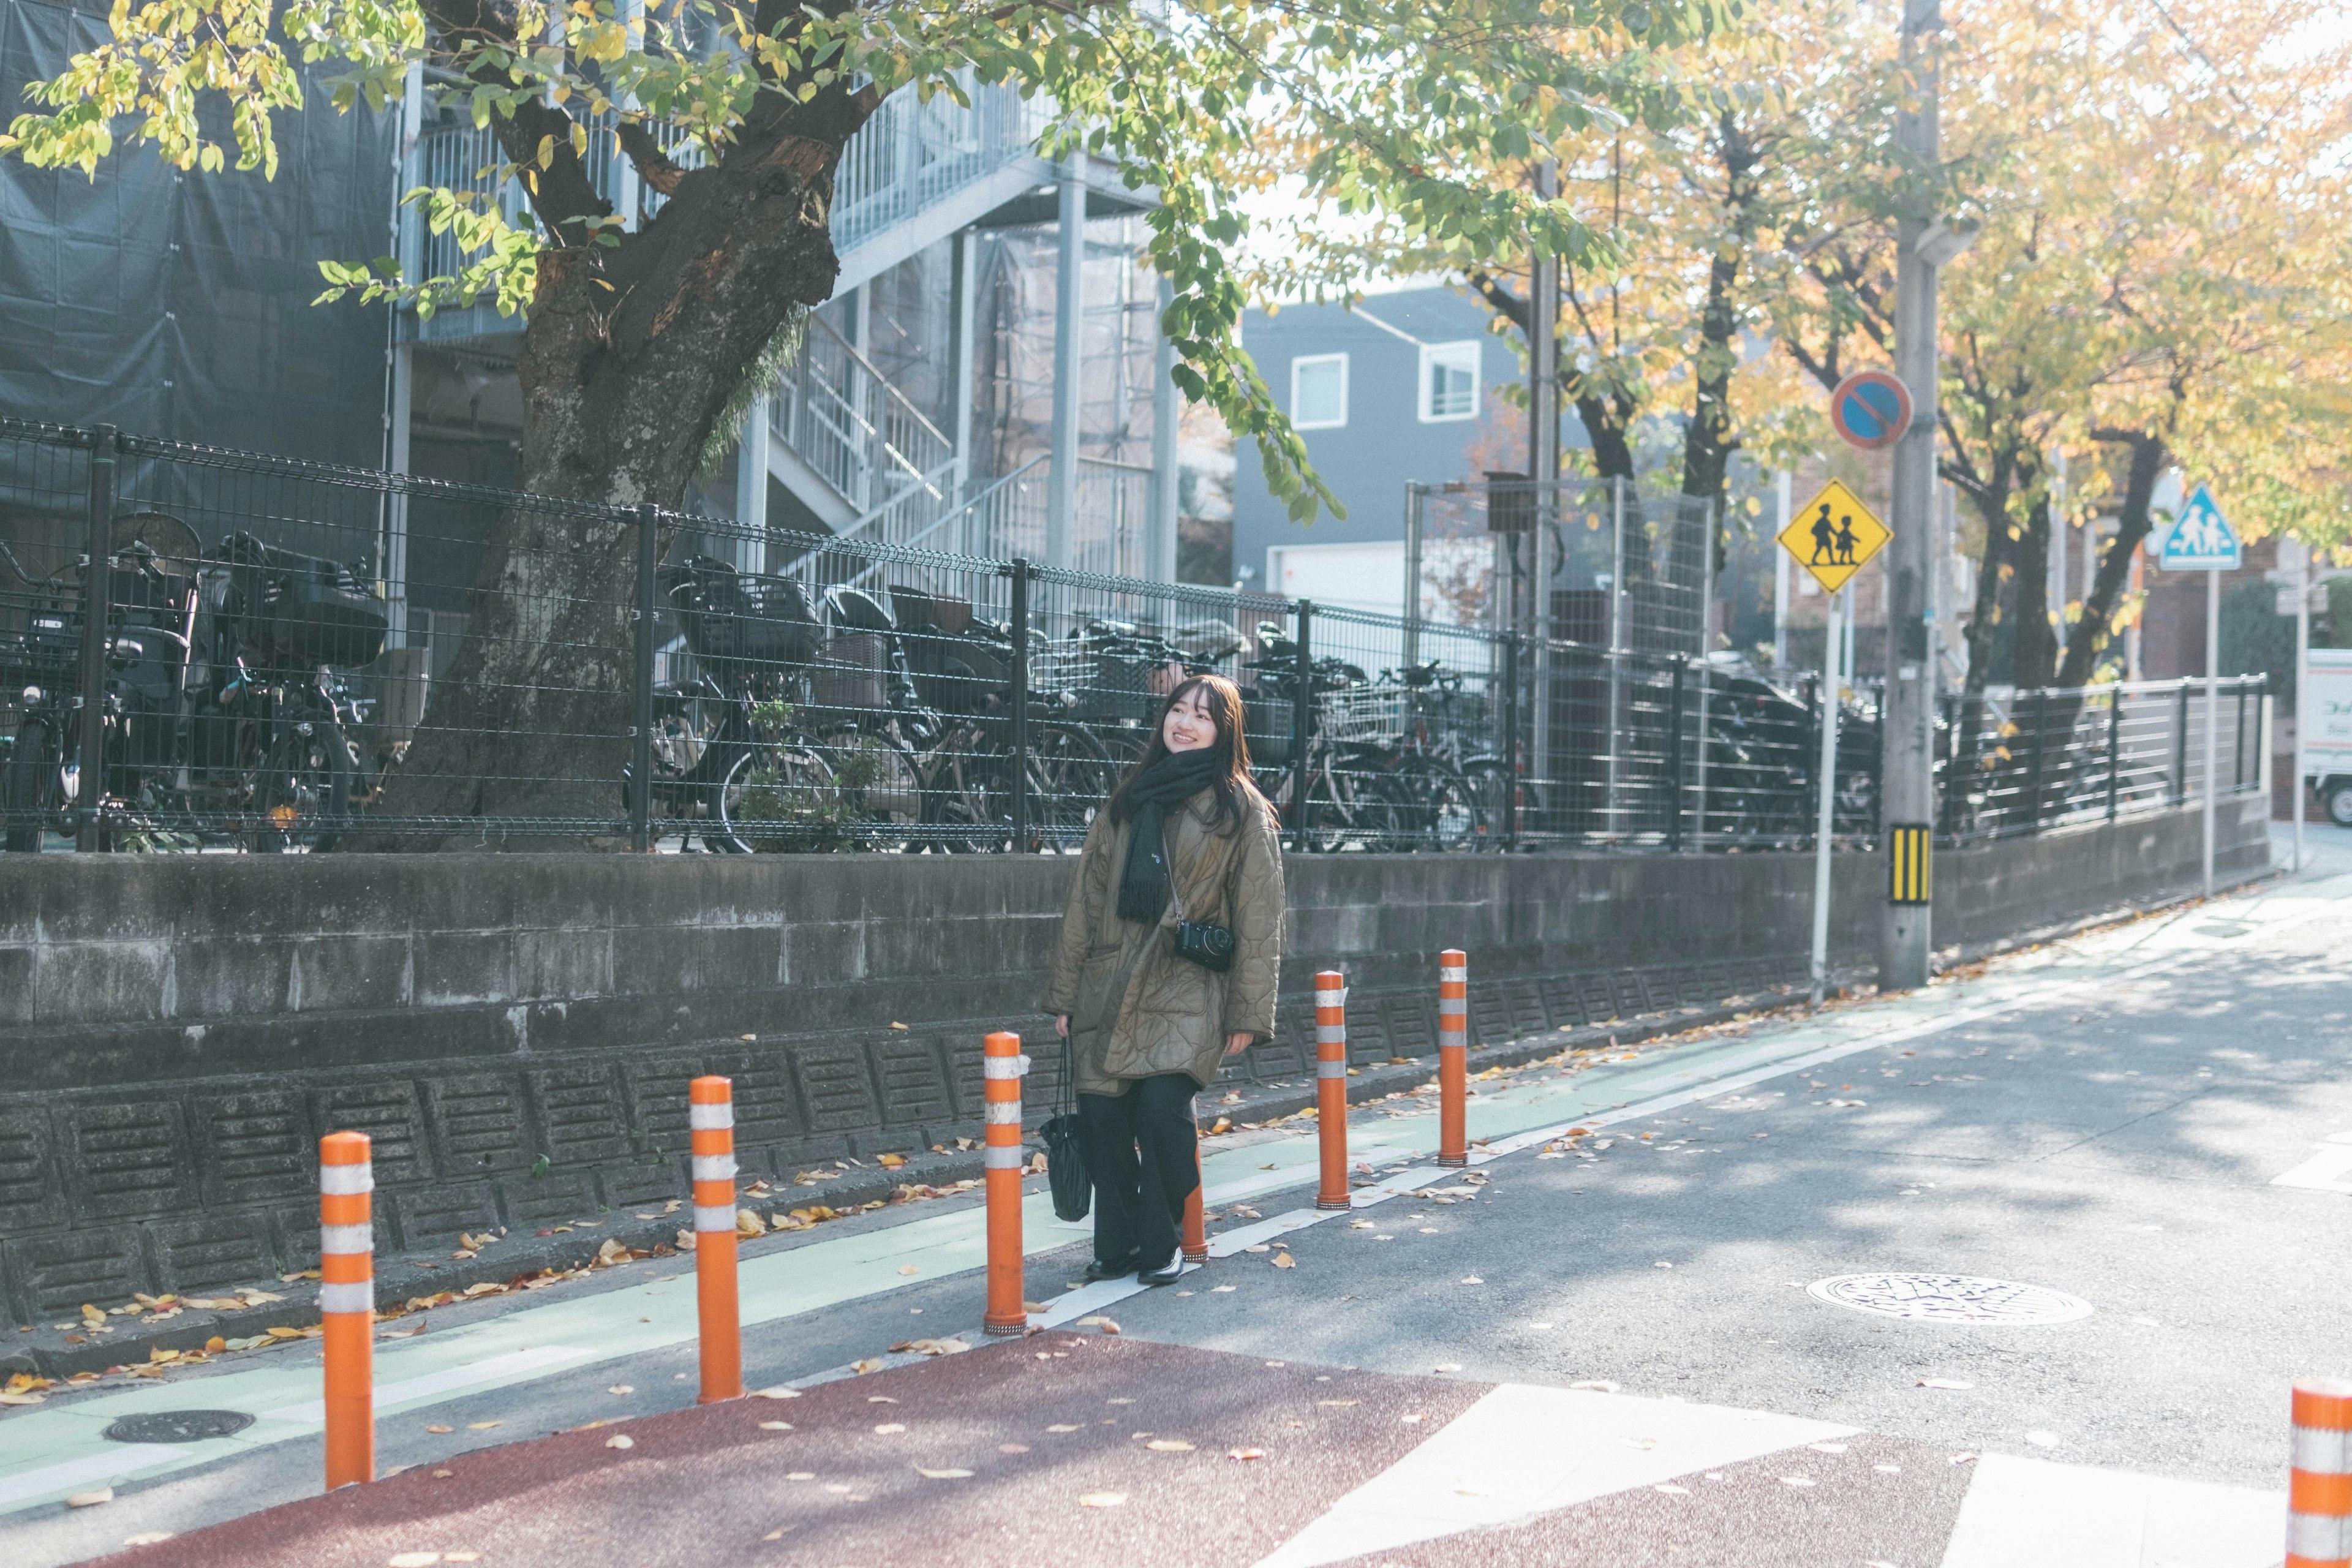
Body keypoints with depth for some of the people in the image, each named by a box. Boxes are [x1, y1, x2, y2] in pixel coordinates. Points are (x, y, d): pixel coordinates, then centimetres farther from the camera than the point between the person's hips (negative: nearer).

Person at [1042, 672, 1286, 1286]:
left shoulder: (1243, 810, 2)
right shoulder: (1127, 802, 13)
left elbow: (1258, 918, -1)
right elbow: (1085, 900, 13)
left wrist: (1248, 1012, -6)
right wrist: (1064, 993, 9)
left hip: (1188, 993, -4)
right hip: (1107, 990, 4)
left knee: (1163, 1103, -19)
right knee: (1101, 1118, -3)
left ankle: (1163, 1243, 2)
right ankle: (1117, 1244, 16)